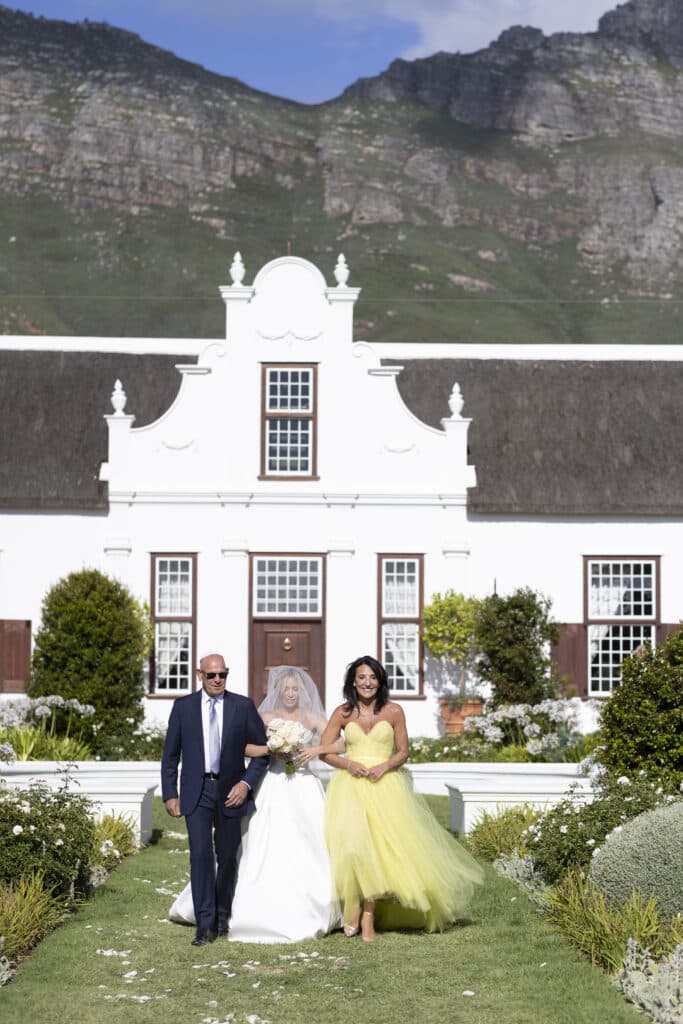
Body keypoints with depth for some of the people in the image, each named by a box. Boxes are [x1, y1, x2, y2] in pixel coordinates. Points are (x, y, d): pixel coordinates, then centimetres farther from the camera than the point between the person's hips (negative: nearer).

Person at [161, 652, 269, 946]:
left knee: (227, 857, 10)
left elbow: (262, 750, 4)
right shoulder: (183, 706, 2)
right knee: (201, 854, -11)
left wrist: (247, 783, -8)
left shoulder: (243, 706, 1)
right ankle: (205, 924, -9)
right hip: (197, 792, -1)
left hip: (230, 791, 1)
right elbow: (170, 754, 6)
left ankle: (223, 917, 27)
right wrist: (170, 795, 0)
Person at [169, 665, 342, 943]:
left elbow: (341, 744, 4)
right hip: (274, 788, -1)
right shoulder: (266, 718, 7)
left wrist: (317, 749, -11)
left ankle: (314, 909, 7)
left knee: (310, 848, -4)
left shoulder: (312, 718, 10)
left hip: (304, 788, 1)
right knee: (268, 850, -6)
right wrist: (272, 749, -17)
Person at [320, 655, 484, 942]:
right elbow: (324, 750, 7)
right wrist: (348, 764, -10)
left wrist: (384, 767, -10)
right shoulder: (343, 713, 6)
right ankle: (352, 909, -6)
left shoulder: (393, 711, 5)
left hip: (384, 786, 0)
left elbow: (402, 752, 8)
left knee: (379, 846, -10)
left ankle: (368, 916, -3)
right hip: (349, 787, 0)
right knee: (350, 843, -18)